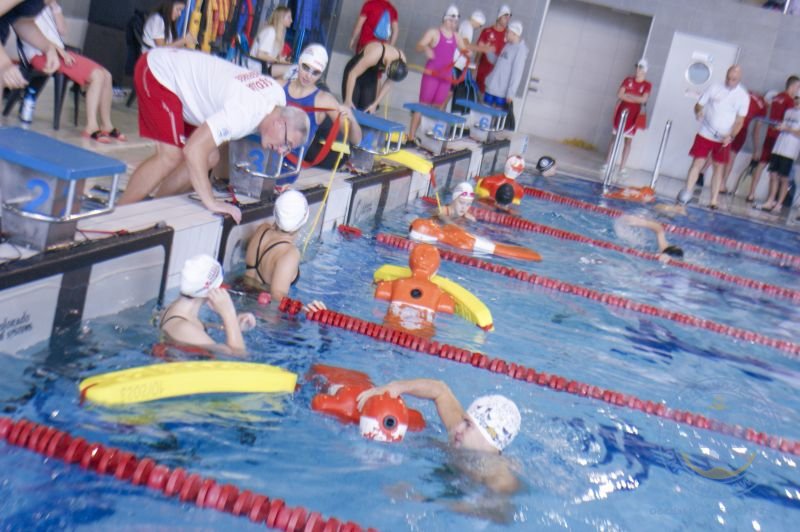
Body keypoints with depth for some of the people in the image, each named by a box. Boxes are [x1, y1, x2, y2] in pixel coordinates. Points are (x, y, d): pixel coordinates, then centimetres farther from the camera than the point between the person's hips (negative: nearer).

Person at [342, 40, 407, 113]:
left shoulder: (402, 59, -23)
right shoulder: (374, 55, -40)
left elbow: (388, 84, -10)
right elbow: (353, 74, -32)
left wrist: (375, 104, -12)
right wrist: (348, 100, -27)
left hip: (370, 77, 5)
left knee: (366, 111, -2)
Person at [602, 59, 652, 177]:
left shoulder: (647, 85, -2)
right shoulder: (628, 80, 4)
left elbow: (643, 99, -14)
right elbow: (619, 94, -5)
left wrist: (628, 95, -13)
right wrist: (635, 98, -10)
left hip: (634, 114, -1)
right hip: (622, 110, 1)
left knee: (628, 140, 1)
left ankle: (622, 167, 3)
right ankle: (608, 163, 5)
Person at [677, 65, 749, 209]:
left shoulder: (743, 96, -3)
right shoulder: (714, 88, -1)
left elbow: (739, 120, -3)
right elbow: (699, 105, 3)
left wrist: (731, 136, -17)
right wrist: (698, 112, -20)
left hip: (724, 139, 0)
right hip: (705, 134, 0)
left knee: (718, 168, 5)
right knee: (697, 163, -6)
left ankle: (713, 201, 9)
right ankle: (687, 193, -3)